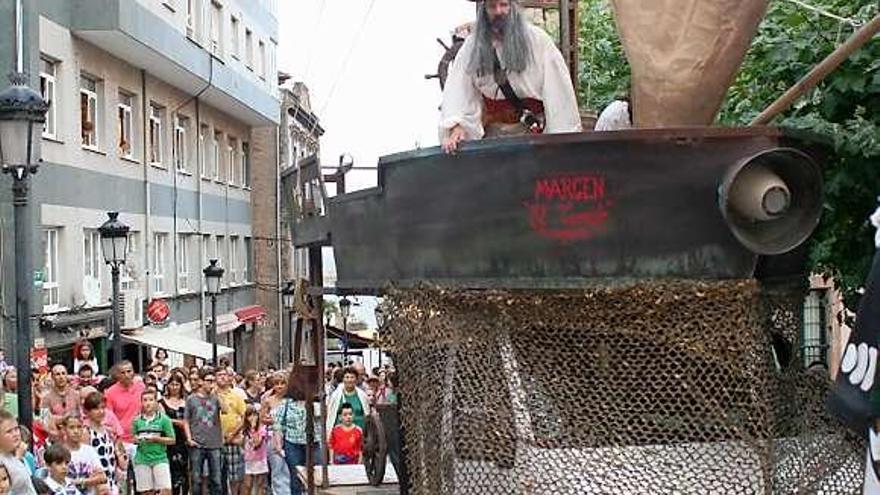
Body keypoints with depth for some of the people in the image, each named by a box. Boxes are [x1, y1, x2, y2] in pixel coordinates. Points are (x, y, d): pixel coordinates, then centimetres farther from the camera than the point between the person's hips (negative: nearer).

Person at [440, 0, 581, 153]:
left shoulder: (537, 39, -6)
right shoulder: (472, 45, 2)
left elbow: (557, 88, -7)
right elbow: (457, 87, -6)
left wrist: (563, 135, -12)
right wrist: (456, 126, -22)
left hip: (533, 127, -2)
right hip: (493, 128, 2)